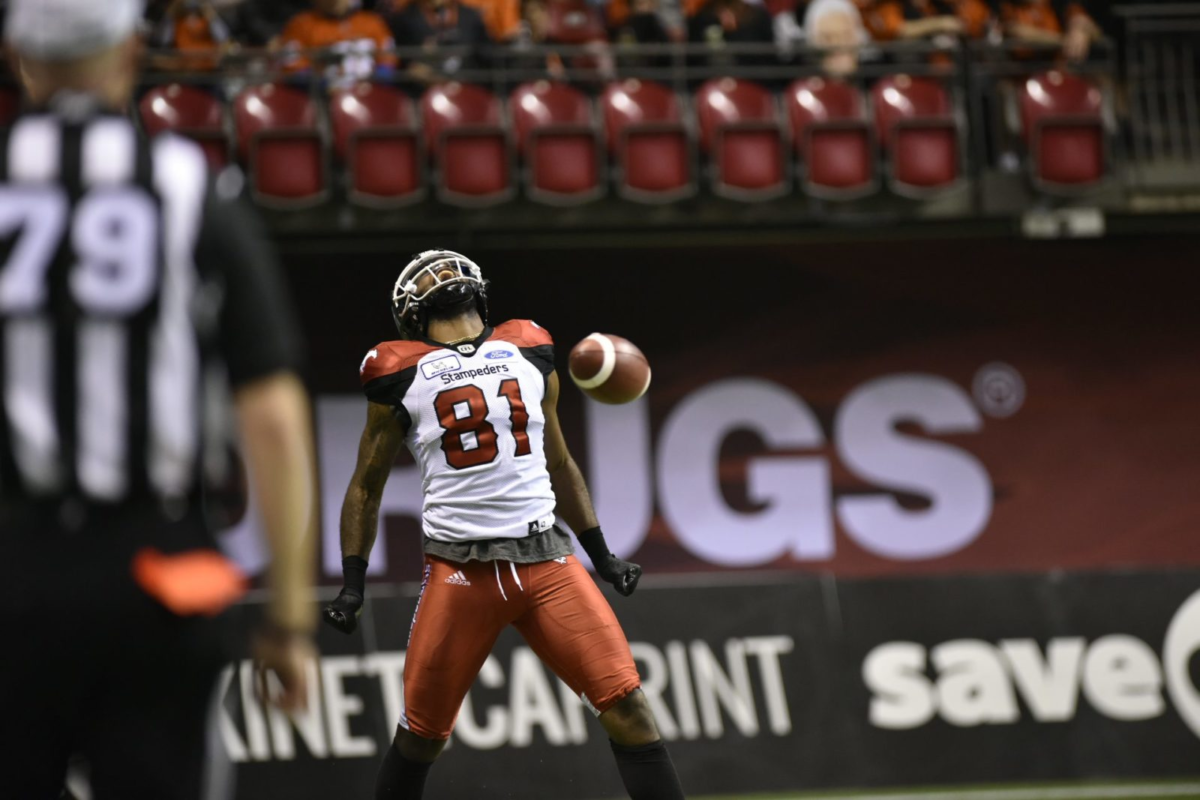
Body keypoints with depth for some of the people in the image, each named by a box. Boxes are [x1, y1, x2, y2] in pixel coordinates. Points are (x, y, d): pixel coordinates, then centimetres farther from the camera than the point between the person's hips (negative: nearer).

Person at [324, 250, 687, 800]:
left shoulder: (529, 354, 14)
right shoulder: (401, 376, 6)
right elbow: (366, 488, 13)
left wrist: (601, 555, 22)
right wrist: (352, 584, 6)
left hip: (545, 561, 2)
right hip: (459, 566, -2)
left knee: (627, 706, -8)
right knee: (421, 734, 3)